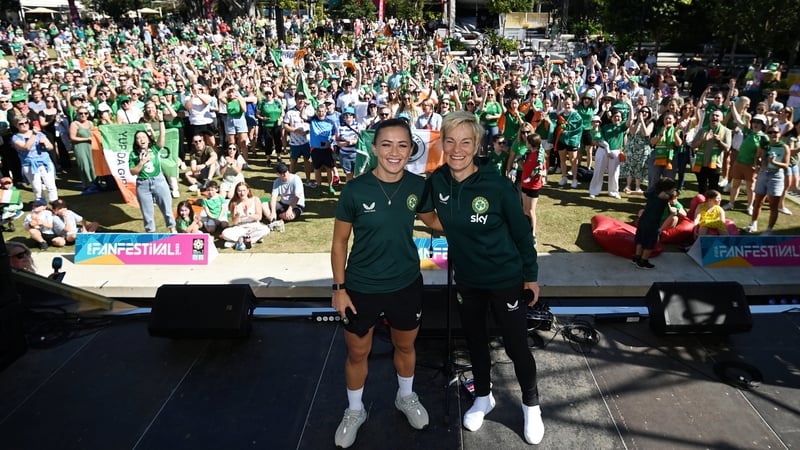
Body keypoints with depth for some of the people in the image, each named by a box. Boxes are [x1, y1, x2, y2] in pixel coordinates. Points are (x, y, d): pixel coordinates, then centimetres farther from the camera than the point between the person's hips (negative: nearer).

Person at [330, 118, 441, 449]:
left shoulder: (417, 186, -11)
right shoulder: (355, 190, -18)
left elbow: (431, 219, 10)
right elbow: (340, 241, -8)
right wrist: (339, 288, -8)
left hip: (406, 284, 2)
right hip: (361, 287, -2)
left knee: (405, 346, 23)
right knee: (357, 353, 16)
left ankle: (406, 397, 52)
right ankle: (355, 411, 42)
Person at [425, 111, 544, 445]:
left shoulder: (497, 184, -22)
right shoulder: (436, 181, -11)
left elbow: (522, 231, -10)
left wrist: (531, 275, -4)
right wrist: (453, 260, 8)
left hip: (506, 278, -4)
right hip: (467, 280, 4)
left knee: (516, 345, 9)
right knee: (475, 341, 20)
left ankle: (531, 405, 34)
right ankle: (483, 397, 44)